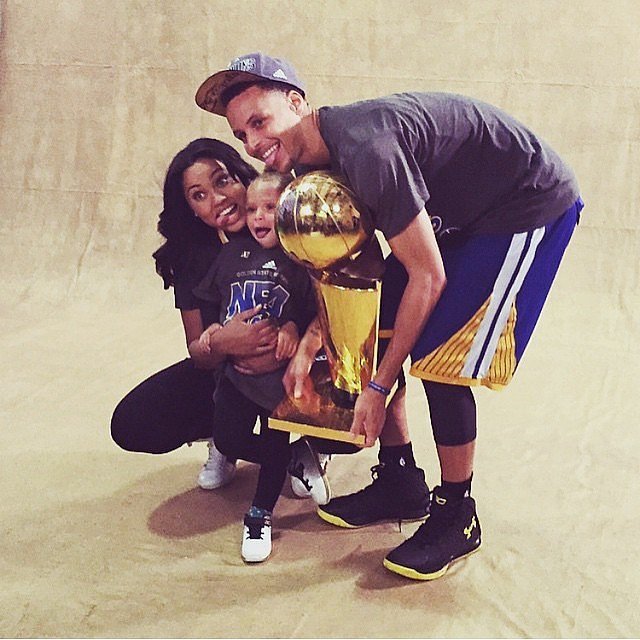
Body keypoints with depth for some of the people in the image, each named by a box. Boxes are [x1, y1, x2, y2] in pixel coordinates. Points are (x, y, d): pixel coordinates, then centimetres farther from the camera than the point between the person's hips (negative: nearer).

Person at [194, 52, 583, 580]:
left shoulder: (365, 149, -31)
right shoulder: (317, 160, -3)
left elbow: (429, 278, -27)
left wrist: (379, 387, -21)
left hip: (534, 204, -9)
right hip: (461, 213, 9)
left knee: (439, 358, -13)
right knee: (375, 330, 3)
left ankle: (457, 517, 5)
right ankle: (399, 482, 17)